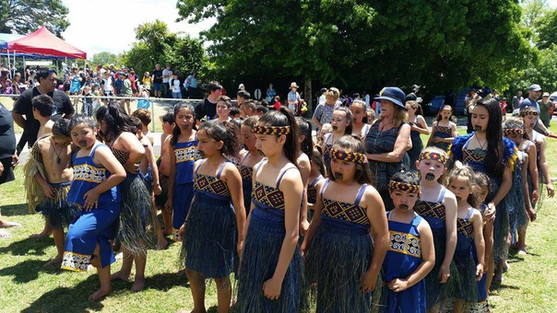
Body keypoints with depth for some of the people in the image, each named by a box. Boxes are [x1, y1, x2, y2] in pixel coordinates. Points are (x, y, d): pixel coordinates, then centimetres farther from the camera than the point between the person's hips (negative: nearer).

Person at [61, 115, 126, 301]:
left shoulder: (99, 151, -15)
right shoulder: (76, 155, 11)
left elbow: (120, 174, -25)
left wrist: (96, 191, -20)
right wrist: (78, 199, 12)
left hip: (104, 206, -9)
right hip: (88, 207, 9)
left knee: (77, 235, -22)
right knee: (97, 246, 15)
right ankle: (105, 286, 30)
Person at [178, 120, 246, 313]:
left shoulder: (229, 170, -19)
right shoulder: (198, 165, 3)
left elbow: (239, 208, -16)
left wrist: (241, 239, -15)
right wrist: (187, 222, 19)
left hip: (219, 226, -7)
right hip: (197, 223, 7)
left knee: (220, 276, 9)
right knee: (192, 269, 20)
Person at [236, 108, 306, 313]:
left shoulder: (289, 177, -22)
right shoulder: (259, 168, 1)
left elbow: (292, 235, -20)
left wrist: (277, 279, -18)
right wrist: (245, 248, 16)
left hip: (277, 251, -7)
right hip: (254, 246, 7)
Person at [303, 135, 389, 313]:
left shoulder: (368, 195, -15)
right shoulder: (324, 186, 0)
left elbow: (382, 236, -12)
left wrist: (373, 271, -12)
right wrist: (305, 247, 12)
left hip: (353, 259, -4)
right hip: (324, 255, 5)